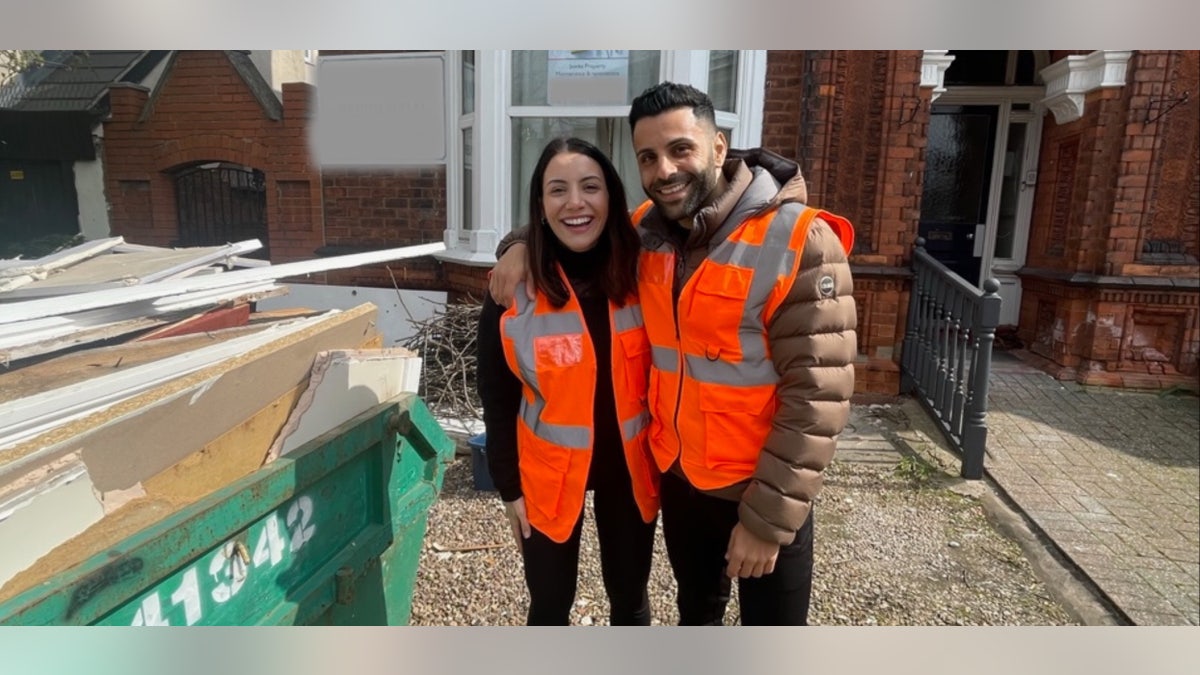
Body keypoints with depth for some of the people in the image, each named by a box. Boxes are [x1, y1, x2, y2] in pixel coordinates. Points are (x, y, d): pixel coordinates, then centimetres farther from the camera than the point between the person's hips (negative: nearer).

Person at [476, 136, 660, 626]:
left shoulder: (640, 274, -8)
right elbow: (497, 397, -6)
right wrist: (508, 483, -4)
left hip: (628, 465, 2)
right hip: (549, 471, -1)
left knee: (630, 595, 19)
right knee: (550, 603, 14)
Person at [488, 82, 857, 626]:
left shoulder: (799, 241, -22)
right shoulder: (645, 231, -4)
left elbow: (817, 397, -22)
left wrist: (768, 518, -21)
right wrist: (524, 244, -5)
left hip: (765, 489, -5)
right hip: (677, 474, 5)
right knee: (695, 611, 27)